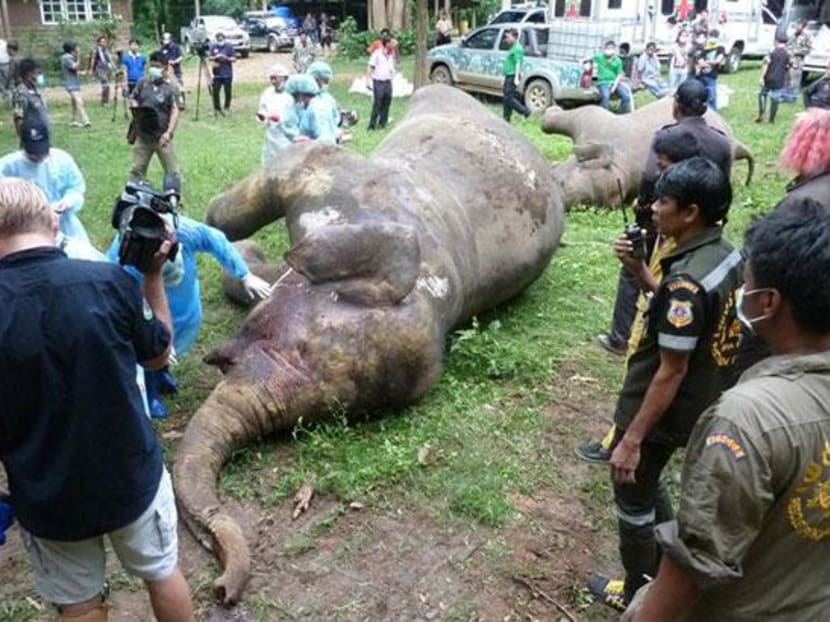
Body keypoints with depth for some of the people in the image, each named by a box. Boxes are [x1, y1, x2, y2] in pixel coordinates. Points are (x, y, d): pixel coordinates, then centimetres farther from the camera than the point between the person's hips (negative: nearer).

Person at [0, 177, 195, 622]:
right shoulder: (109, 281, -19)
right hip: (131, 475, 0)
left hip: (46, 497, 0)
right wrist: (153, 274, 2)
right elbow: (158, 354, -1)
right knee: (162, 573, 24)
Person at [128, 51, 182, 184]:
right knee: (136, 169, 12)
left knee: (172, 171, 2)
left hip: (162, 137, -4)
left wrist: (169, 132, -24)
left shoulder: (171, 88, -7)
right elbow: (133, 99, 18)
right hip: (142, 135, 4)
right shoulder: (142, 83, 5)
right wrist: (135, 108, -6)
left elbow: (175, 111, -14)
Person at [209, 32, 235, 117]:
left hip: (227, 74, -2)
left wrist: (226, 58, -19)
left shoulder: (229, 46, -2)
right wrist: (216, 57, -15)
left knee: (227, 92, 1)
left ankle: (226, 108, 17)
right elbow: (210, 58, 4)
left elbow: (234, 59, -3)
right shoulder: (213, 47, 4)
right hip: (217, 74, 2)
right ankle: (217, 109, 12)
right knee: (215, 92, -1)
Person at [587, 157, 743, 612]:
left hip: (660, 412, -9)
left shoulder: (687, 280, -31)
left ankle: (639, 595, 34)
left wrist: (631, 440, -20)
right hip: (695, 404, 9)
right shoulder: (725, 254, -2)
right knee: (647, 485, 29)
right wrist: (638, 269, -2)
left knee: (632, 497, 13)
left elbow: (671, 372, -27)